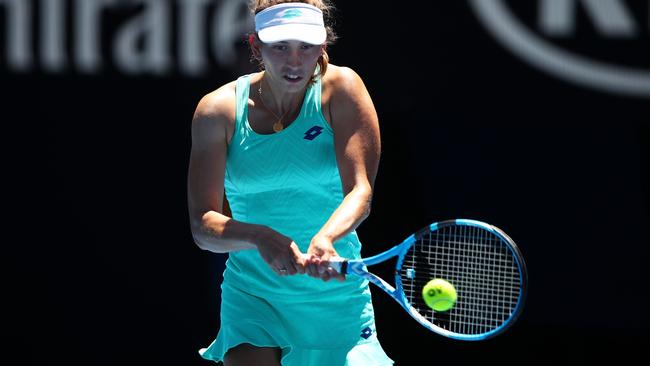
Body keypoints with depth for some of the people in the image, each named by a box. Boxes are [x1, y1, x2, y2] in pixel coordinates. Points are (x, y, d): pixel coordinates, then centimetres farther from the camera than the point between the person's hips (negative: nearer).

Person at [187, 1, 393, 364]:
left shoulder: (340, 87, -7)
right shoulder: (218, 110, -6)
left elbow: (360, 192, -16)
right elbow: (203, 225, -11)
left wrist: (324, 239, -36)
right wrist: (260, 237, -31)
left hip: (336, 292, 0)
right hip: (252, 293, 0)